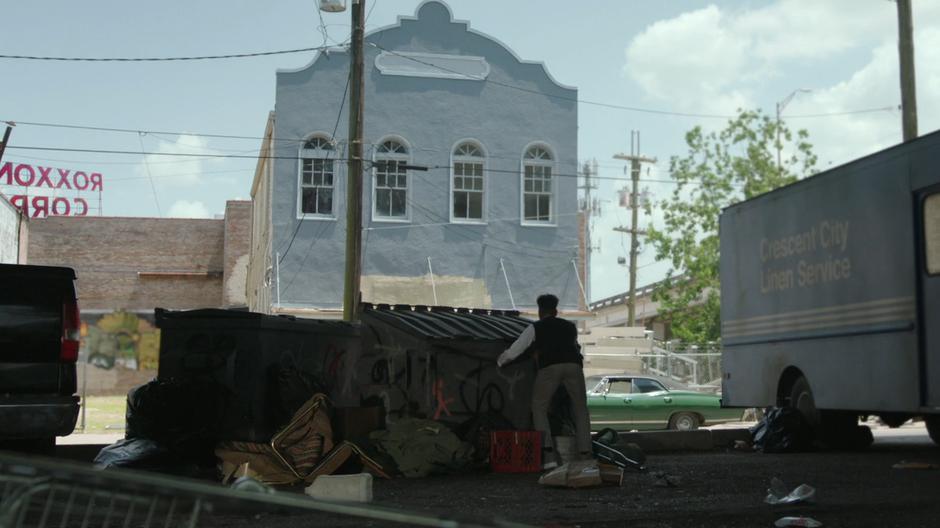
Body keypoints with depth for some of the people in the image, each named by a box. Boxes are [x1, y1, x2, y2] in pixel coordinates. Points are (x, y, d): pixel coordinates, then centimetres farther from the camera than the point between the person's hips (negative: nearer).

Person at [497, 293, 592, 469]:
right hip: (573, 365, 3)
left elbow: (513, 352, 23)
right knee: (580, 409, 18)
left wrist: (498, 361, 43)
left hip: (549, 367, -2)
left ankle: (549, 455, -3)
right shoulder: (570, 326, 32)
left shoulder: (535, 328, 24)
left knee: (539, 409, 11)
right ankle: (585, 454, 8)